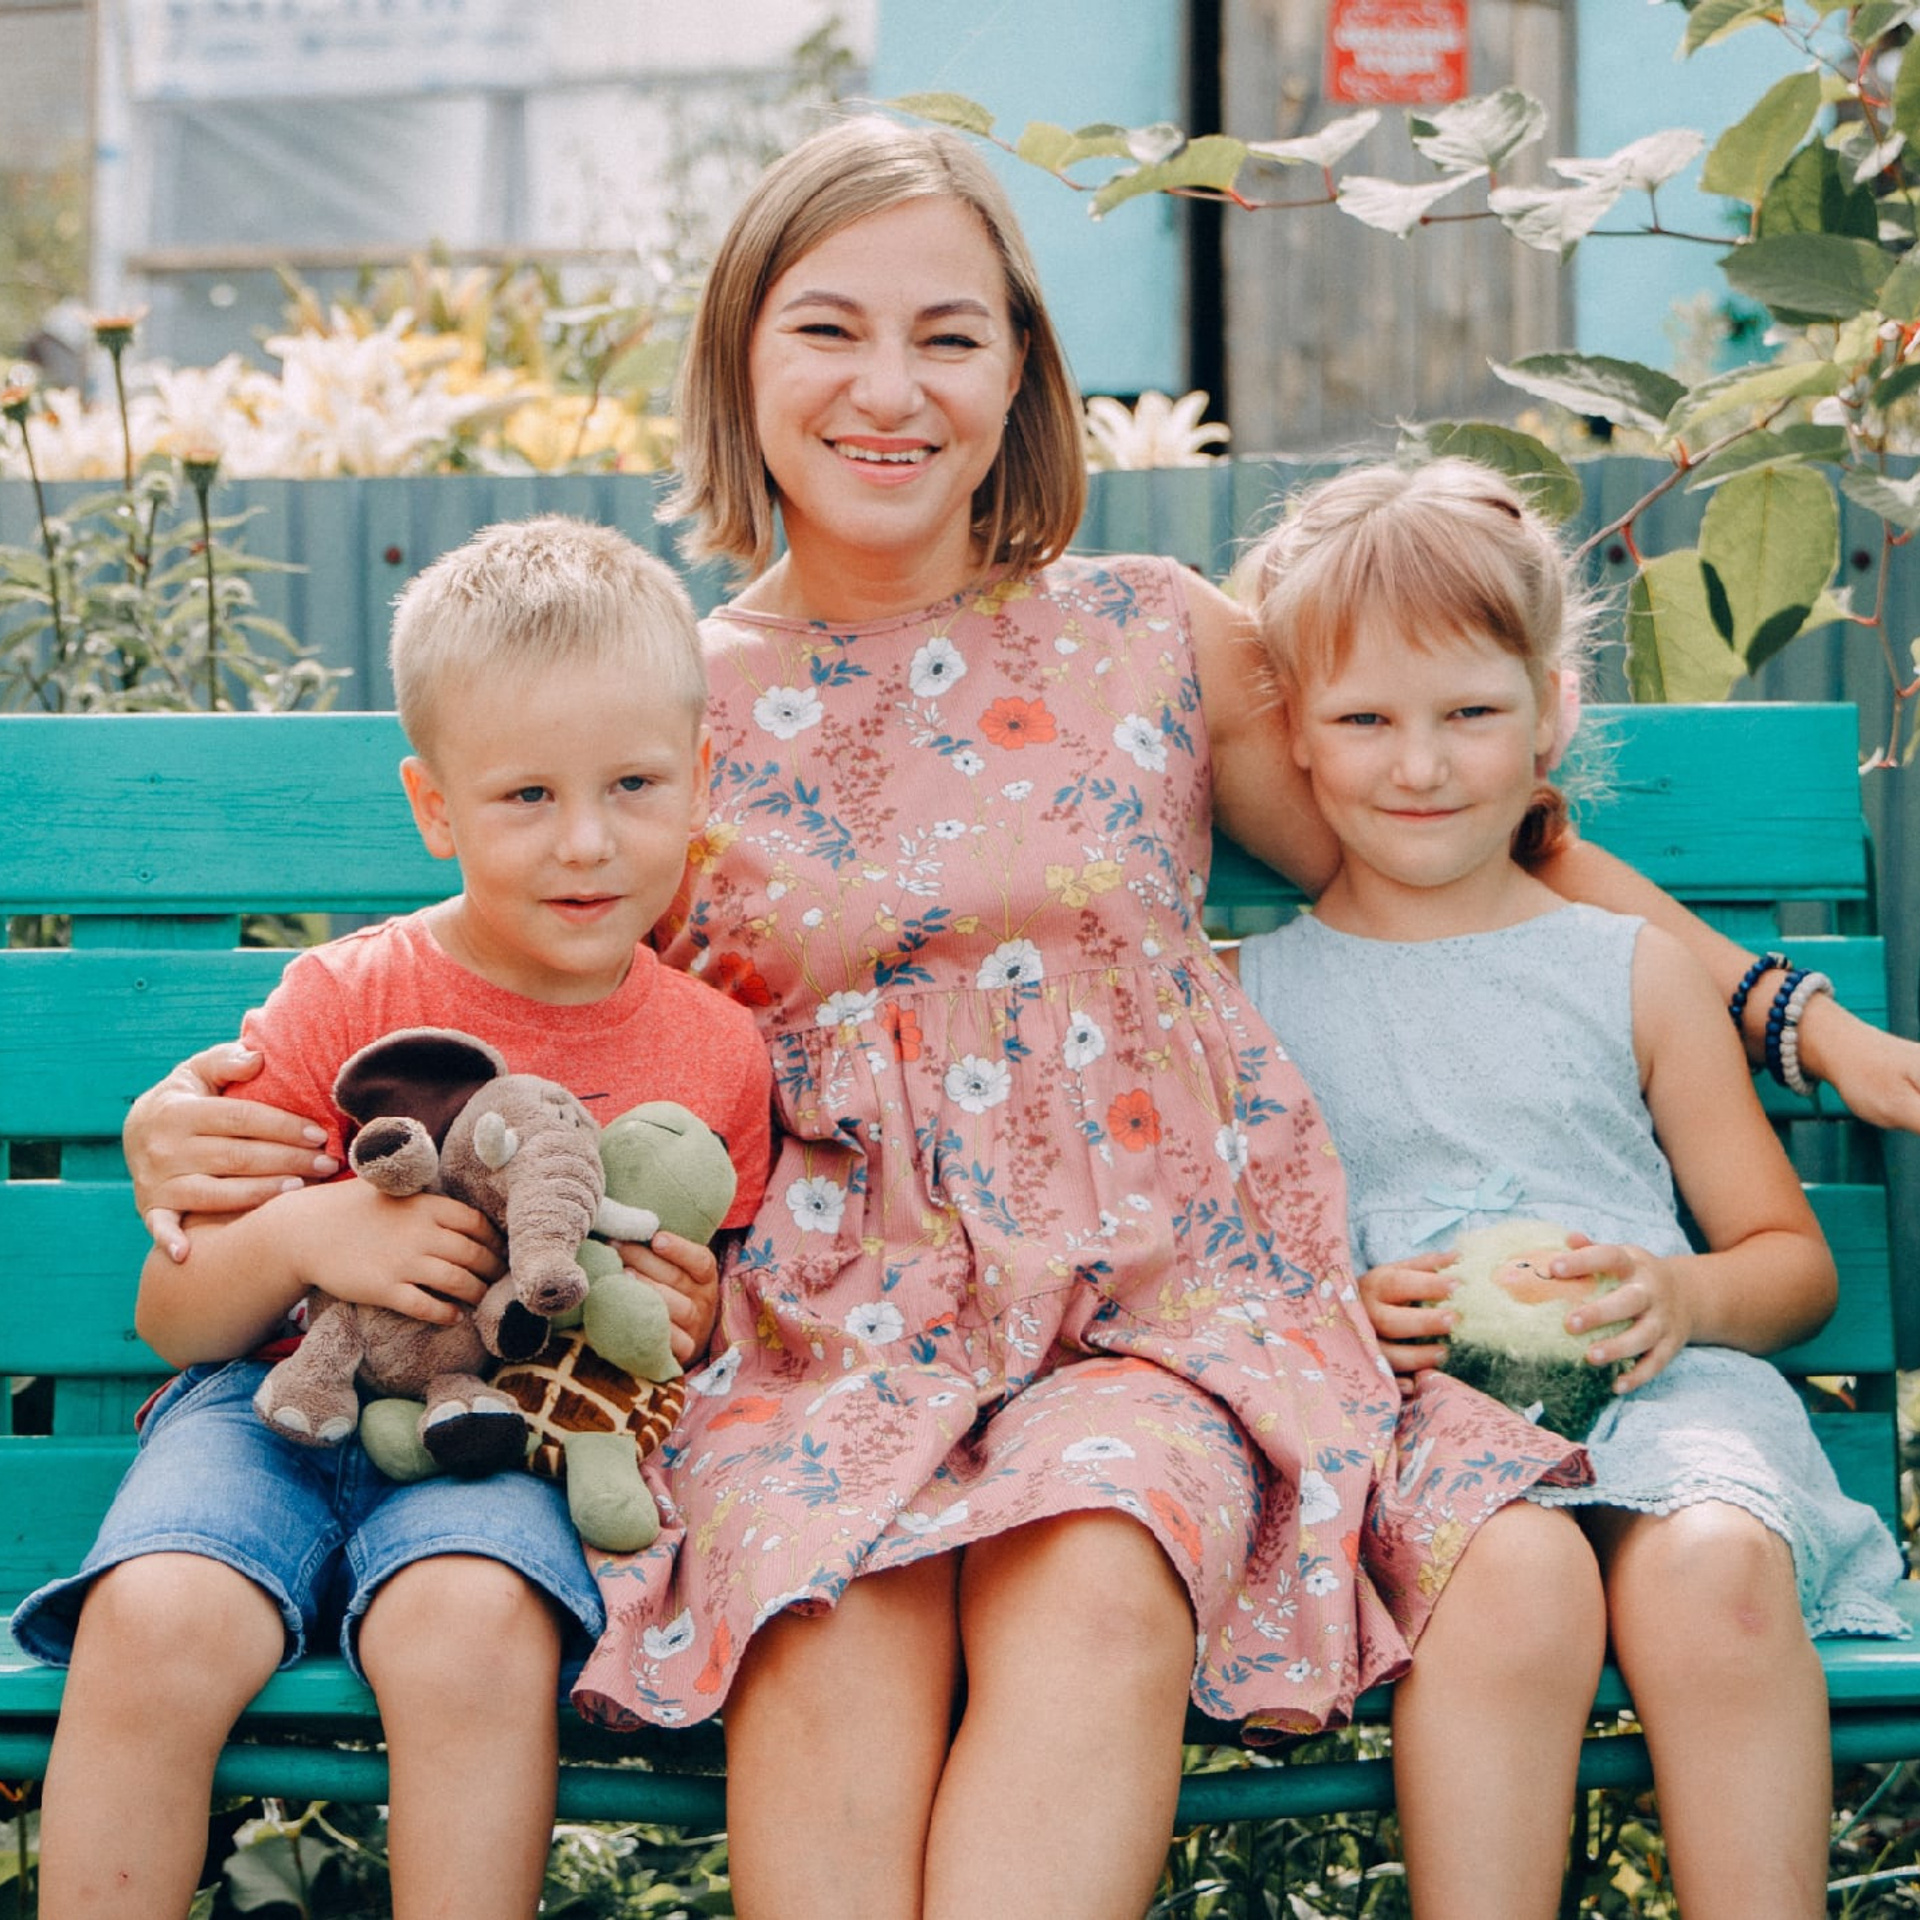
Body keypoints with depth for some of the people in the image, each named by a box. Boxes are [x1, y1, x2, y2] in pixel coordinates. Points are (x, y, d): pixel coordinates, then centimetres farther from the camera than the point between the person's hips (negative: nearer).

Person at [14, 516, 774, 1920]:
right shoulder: (340, 1004, -2)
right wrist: (300, 1236, -19)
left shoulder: (716, 1053, 3)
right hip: (282, 1401, 0)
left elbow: (709, 1326, 19)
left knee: (472, 1619, -34)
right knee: (154, 1621, -30)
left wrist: (692, 1327, -5)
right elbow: (174, 1315, 2)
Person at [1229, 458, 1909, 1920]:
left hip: (1651, 1395, 1)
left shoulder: (1637, 974, 16)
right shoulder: (1246, 1000, 14)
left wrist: (1683, 1293, -6)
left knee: (1711, 1567, -34)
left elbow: (1796, 1259, 17)